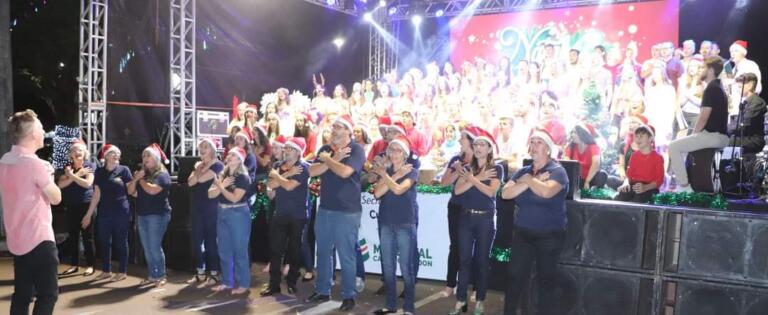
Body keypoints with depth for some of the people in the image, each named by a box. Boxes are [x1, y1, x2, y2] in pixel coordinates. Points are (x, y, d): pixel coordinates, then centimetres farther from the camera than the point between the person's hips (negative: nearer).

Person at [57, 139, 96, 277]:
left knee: (87, 236, -2)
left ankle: (90, 265, 4)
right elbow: (60, 184, -5)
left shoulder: (89, 166, -1)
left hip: (86, 204, -4)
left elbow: (87, 183, -15)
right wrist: (76, 175, -15)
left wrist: (71, 175, -13)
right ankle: (74, 264, 16)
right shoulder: (68, 168, 9)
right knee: (73, 236, 8)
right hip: (71, 206, 5)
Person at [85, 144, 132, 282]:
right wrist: (89, 214, 6)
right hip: (104, 212, 4)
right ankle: (106, 270, 22)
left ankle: (122, 272, 12)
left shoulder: (124, 170, -2)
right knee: (104, 242, 9)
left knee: (121, 241, 3)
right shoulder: (99, 172, 6)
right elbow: (97, 194, 8)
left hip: (121, 211, -3)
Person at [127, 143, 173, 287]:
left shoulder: (162, 174, -7)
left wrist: (141, 180, -7)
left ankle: (161, 276, 0)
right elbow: (131, 191, 12)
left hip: (158, 215, -8)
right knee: (147, 248, 9)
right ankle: (152, 275, 17)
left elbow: (152, 190, -22)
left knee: (155, 247, -9)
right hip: (143, 215, 8)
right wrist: (135, 178, -4)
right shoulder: (143, 174, 16)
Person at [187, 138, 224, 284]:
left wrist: (200, 171, 1)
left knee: (211, 239, -3)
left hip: (211, 207, -7)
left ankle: (214, 272, 5)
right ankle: (201, 272, 18)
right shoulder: (198, 165, 15)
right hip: (197, 207, 7)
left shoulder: (217, 165, -7)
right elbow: (190, 182, 1)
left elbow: (202, 179, -18)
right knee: (197, 240, 8)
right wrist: (198, 169, -7)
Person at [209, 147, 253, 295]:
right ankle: (227, 281, 22)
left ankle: (243, 284, 6)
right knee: (224, 250, 11)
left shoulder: (243, 177, -10)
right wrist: (222, 185, -13)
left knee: (239, 250, -2)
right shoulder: (222, 174, 9)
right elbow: (211, 194, 2)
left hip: (238, 214, -7)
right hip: (222, 213, 7)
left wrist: (220, 186, -9)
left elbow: (234, 198, -18)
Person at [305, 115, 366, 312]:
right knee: (323, 252, 15)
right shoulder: (325, 149, 10)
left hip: (347, 211, -6)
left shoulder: (356, 149, -9)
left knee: (346, 256, 1)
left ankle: (349, 296, 14)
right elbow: (312, 171, -4)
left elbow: (345, 171, -24)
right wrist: (333, 159, -15)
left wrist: (327, 159, -9)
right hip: (324, 209, 6)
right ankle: (322, 291, 28)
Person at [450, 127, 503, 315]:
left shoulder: (497, 169, -1)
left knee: (482, 260, 5)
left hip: (485, 218, -3)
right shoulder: (467, 168, 8)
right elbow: (457, 190, -7)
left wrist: (471, 179, -12)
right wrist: (478, 178, -13)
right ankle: (461, 300, 13)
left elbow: (491, 191, -15)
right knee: (464, 259, 5)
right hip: (466, 217, 3)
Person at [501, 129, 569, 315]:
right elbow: (505, 193, -7)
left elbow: (546, 191, -29)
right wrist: (528, 182, -17)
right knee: (514, 276, 6)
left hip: (549, 235, -4)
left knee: (546, 279, 6)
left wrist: (528, 179, -12)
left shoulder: (557, 171, -8)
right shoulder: (523, 171, 8)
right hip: (522, 233, 4)